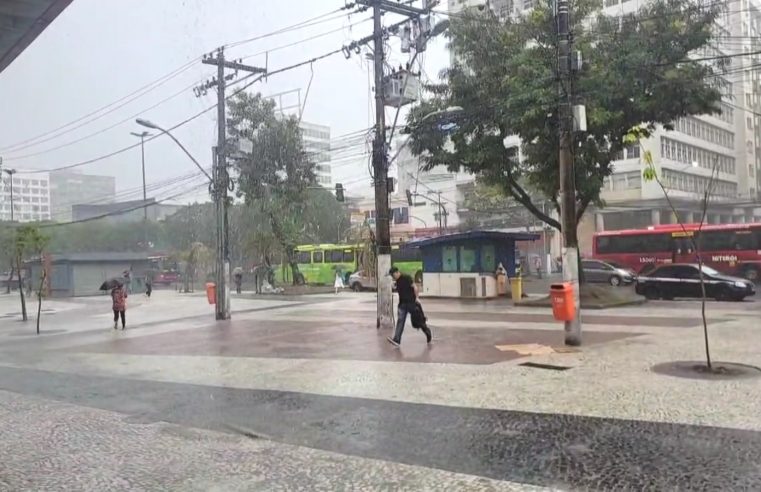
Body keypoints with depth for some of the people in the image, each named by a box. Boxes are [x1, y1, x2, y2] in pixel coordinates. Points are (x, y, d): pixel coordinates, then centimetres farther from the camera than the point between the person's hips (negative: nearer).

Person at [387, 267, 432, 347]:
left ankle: (429, 335, 26)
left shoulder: (406, 277, -13)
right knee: (400, 320, -7)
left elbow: (415, 287, -16)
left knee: (419, 320, 6)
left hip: (411, 302, -6)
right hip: (402, 303, 7)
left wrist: (416, 298, -20)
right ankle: (396, 340, -14)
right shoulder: (397, 281, 10)